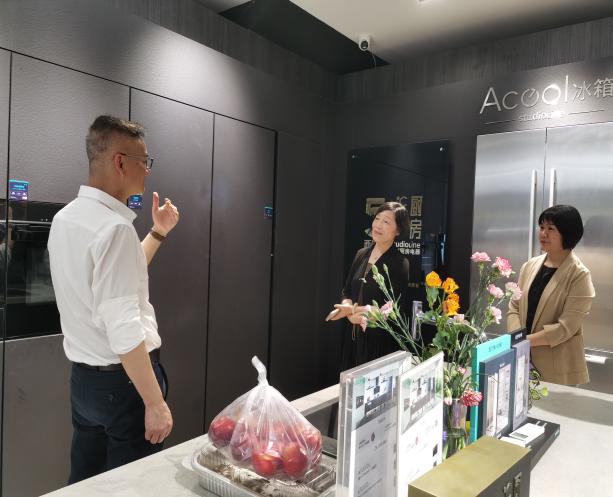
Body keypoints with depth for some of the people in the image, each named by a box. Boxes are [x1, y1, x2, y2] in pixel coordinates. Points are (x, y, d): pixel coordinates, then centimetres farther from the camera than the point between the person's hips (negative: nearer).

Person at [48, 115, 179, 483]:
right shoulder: (114, 226, -24)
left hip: (85, 376, 9)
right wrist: (155, 403, -21)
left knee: (85, 482, 22)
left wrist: (159, 232, 19)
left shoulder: (66, 218, 5)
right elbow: (124, 329, -27)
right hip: (123, 379, -9)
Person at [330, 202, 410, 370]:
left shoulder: (400, 263, -11)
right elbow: (347, 291, 12)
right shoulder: (361, 254, 7)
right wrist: (348, 307, -8)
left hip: (380, 341, -6)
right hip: (353, 336, 6)